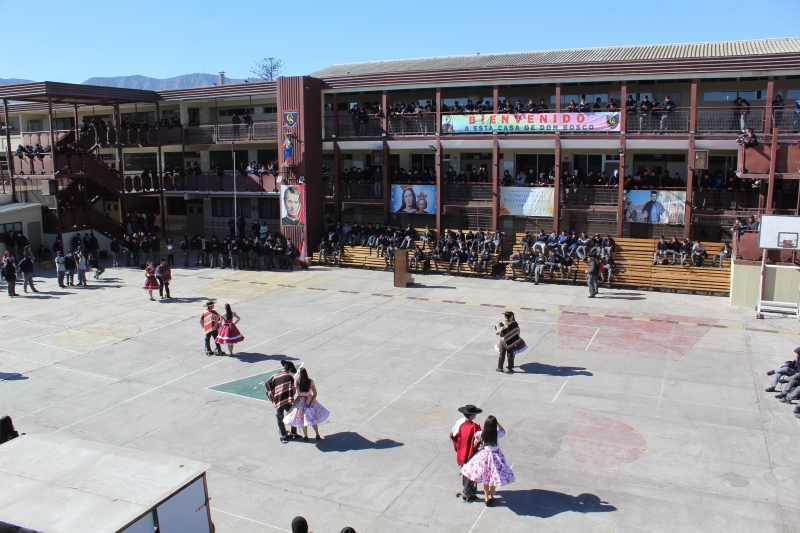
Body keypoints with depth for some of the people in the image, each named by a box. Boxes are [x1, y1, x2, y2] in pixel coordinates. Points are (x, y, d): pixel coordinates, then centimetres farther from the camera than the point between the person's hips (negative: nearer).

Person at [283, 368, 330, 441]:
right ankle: (318, 435, 29)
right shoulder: (310, 381, -16)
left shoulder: (297, 382, -21)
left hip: (300, 402, -1)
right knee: (313, 418, 18)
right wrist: (311, 403, -11)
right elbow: (315, 393, -14)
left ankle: (305, 436, 31)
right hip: (310, 401, 1)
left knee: (303, 420, 17)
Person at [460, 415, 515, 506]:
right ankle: (491, 497, 31)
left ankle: (486, 498, 26)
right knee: (493, 477, 17)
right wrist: (497, 422, -4)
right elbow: (503, 431, 7)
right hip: (495, 456, 0)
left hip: (484, 455, 0)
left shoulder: (481, 434, -18)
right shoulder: (498, 433, -18)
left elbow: (474, 444, -4)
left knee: (485, 479, 16)